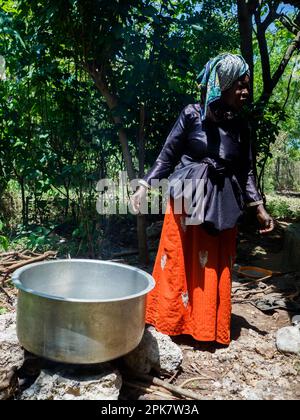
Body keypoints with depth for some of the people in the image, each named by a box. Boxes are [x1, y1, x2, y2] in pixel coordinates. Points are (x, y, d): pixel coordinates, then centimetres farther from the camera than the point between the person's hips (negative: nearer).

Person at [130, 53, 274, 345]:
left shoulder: (240, 126, 6)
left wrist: (259, 207, 4)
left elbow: (246, 170, 9)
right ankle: (170, 321, 24)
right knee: (178, 263, 5)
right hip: (186, 199, -3)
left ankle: (208, 327, 28)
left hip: (222, 205, 4)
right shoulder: (192, 115, -5)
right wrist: (144, 186, -12)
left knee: (214, 268, 11)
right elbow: (167, 156, -3)